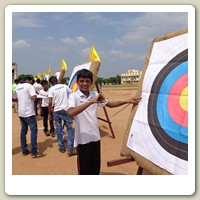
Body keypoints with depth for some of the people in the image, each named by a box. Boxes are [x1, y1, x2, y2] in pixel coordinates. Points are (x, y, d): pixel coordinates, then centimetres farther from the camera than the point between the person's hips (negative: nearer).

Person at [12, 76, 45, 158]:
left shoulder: (17, 87, 11)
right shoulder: (29, 86, -9)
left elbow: (13, 99, 17)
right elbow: (34, 97, -21)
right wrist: (35, 95, 0)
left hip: (21, 112, 7)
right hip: (29, 112, -7)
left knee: (23, 130, 14)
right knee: (33, 130, -3)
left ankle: (24, 150, 20)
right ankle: (34, 152, -3)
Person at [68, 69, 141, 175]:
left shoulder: (95, 94, 4)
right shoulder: (74, 96, -12)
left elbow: (111, 104, 13)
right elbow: (71, 113, -30)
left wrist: (128, 101, 4)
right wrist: (91, 101, -35)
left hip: (95, 137, 5)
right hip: (83, 139, -5)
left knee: (96, 167, 18)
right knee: (84, 169, 10)